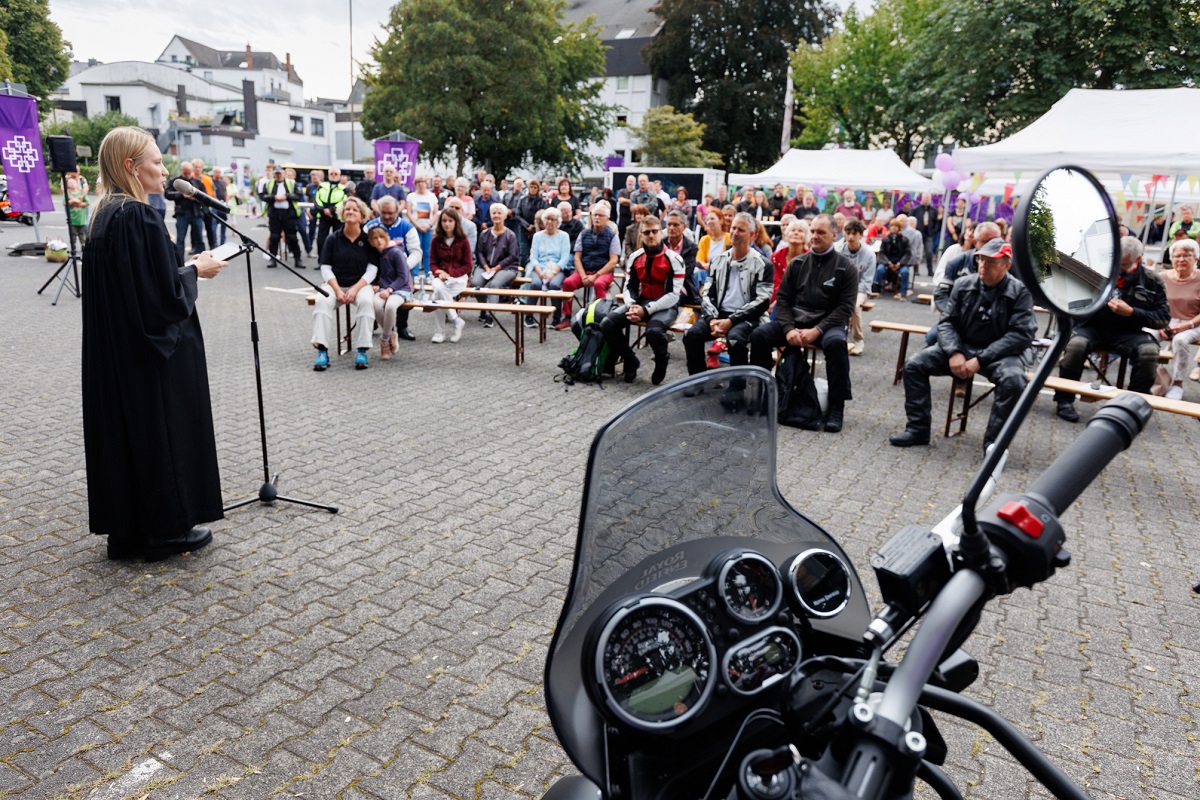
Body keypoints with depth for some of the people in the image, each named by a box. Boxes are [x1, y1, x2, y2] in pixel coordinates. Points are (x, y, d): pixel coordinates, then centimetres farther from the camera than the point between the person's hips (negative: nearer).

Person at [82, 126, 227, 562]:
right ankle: (166, 529, 15)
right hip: (153, 352, -9)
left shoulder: (103, 215, 10)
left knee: (122, 429, 14)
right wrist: (196, 270, -5)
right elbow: (165, 292, -21)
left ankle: (126, 529, 24)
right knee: (162, 430, 3)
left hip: (114, 353, 9)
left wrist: (185, 266, 13)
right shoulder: (140, 217, -19)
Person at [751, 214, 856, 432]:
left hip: (827, 324, -3)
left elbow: (845, 307, -6)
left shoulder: (846, 267, 2)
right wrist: (789, 329, -10)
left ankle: (836, 409, -25)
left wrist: (817, 330, -18)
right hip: (794, 321, 3)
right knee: (759, 335, -21)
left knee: (836, 343, -36)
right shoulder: (797, 263, 11)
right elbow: (783, 299, 8)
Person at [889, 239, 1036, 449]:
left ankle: (993, 442, -18)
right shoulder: (963, 285, 2)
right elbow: (947, 323, 4)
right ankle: (918, 429, -5)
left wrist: (981, 359, -23)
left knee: (1013, 380, -35)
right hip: (961, 347, 4)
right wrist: (954, 352, -16)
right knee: (914, 364, -13)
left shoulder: (1020, 292, -8)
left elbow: (1022, 335, -15)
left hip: (998, 353, -3)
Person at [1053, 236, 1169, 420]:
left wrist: (1131, 312, -14)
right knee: (1075, 344, -34)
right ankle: (1064, 400, -18)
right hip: (1093, 328, -1)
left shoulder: (1152, 282, 3)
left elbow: (1163, 319, 1)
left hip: (1126, 332, 2)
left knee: (1149, 351, -29)